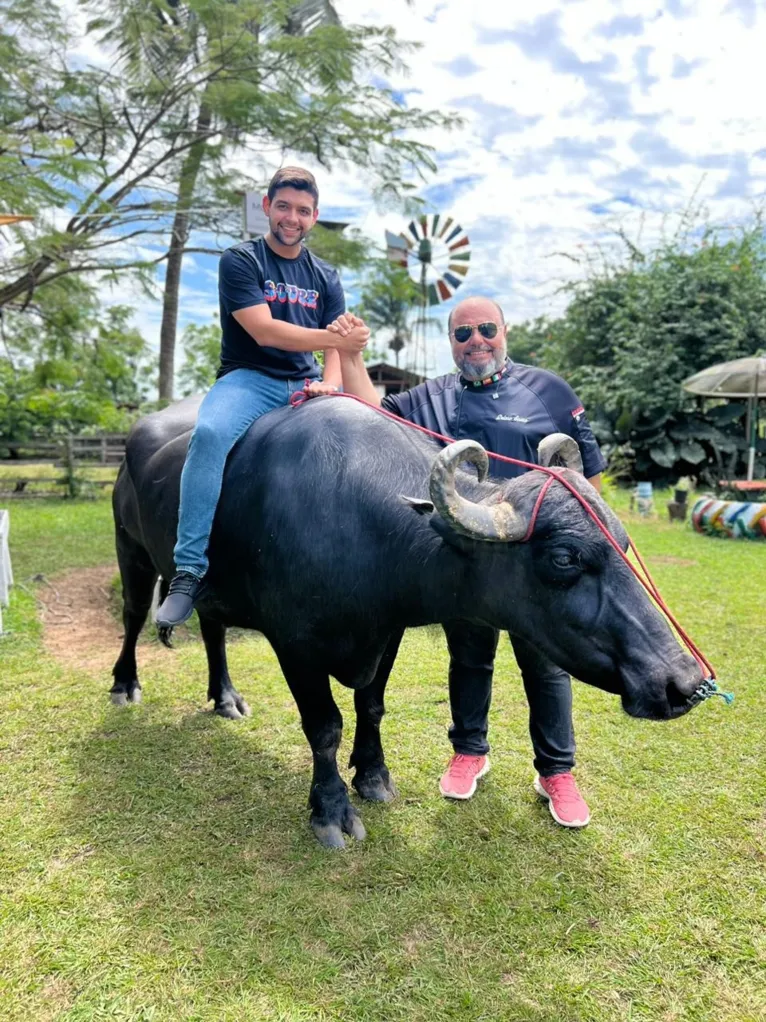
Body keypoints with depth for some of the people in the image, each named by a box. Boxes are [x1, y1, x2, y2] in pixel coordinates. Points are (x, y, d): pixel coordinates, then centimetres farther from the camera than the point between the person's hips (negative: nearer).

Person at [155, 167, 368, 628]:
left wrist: (329, 385, -12)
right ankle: (190, 569, -32)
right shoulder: (240, 261, 3)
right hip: (248, 379, -4)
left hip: (305, 386, 5)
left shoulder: (326, 277, 18)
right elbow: (264, 331, -11)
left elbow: (336, 347, 10)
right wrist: (335, 338, -18)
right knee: (210, 434, -36)